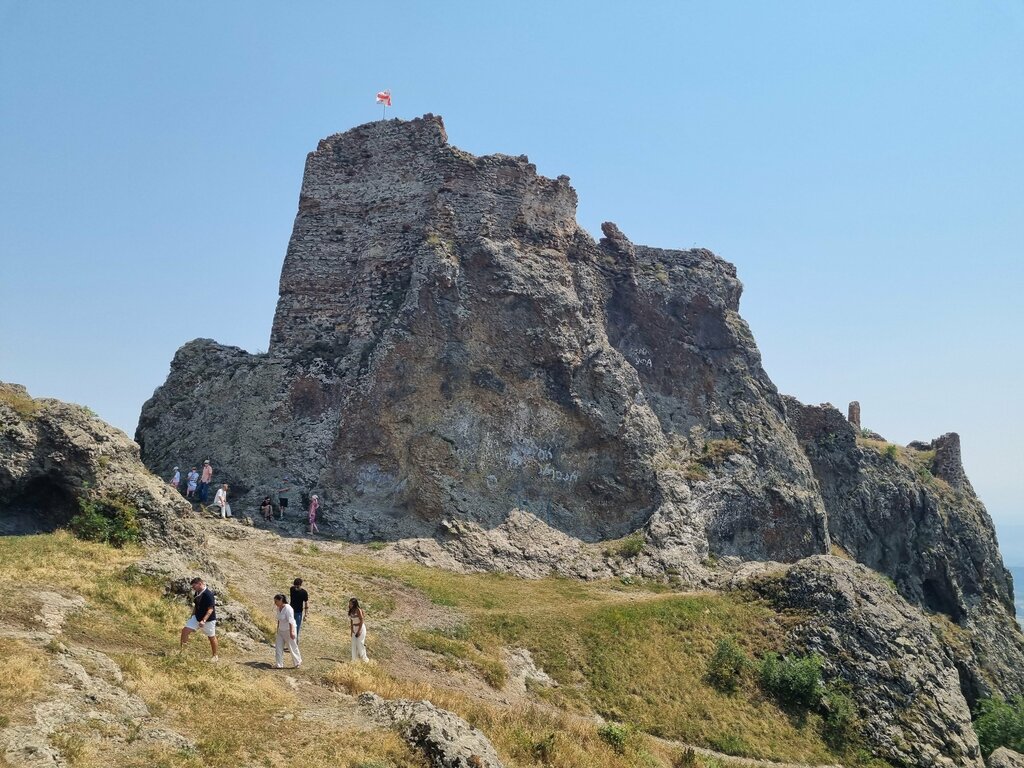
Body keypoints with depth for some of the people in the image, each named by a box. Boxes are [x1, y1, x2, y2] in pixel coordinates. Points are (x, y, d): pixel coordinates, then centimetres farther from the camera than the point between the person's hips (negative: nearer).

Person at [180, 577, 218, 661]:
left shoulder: (208, 594, -25)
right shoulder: (197, 593, 0)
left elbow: (210, 609, -27)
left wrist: (203, 621, -34)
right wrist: (192, 616, 18)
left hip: (208, 619, -8)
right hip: (197, 617, 8)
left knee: (212, 637, 8)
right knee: (185, 630, -4)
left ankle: (214, 656, 26)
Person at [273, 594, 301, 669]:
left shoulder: (288, 608, -25)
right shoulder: (278, 608, 0)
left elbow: (290, 621, -27)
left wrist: (291, 632, -30)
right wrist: (278, 629, 18)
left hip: (289, 630, -8)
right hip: (281, 631, 8)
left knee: (292, 647, 5)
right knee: (278, 647, 4)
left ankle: (298, 662, 23)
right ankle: (279, 664, 11)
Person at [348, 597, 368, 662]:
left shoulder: (358, 610, -19)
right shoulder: (351, 611, 3)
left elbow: (361, 621, -17)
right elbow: (351, 621, 9)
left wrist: (359, 631, -16)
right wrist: (352, 630, 6)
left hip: (361, 627, -7)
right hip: (354, 628, 7)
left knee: (360, 643, -4)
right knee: (354, 643, 8)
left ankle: (363, 658, 9)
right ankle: (355, 659, 16)